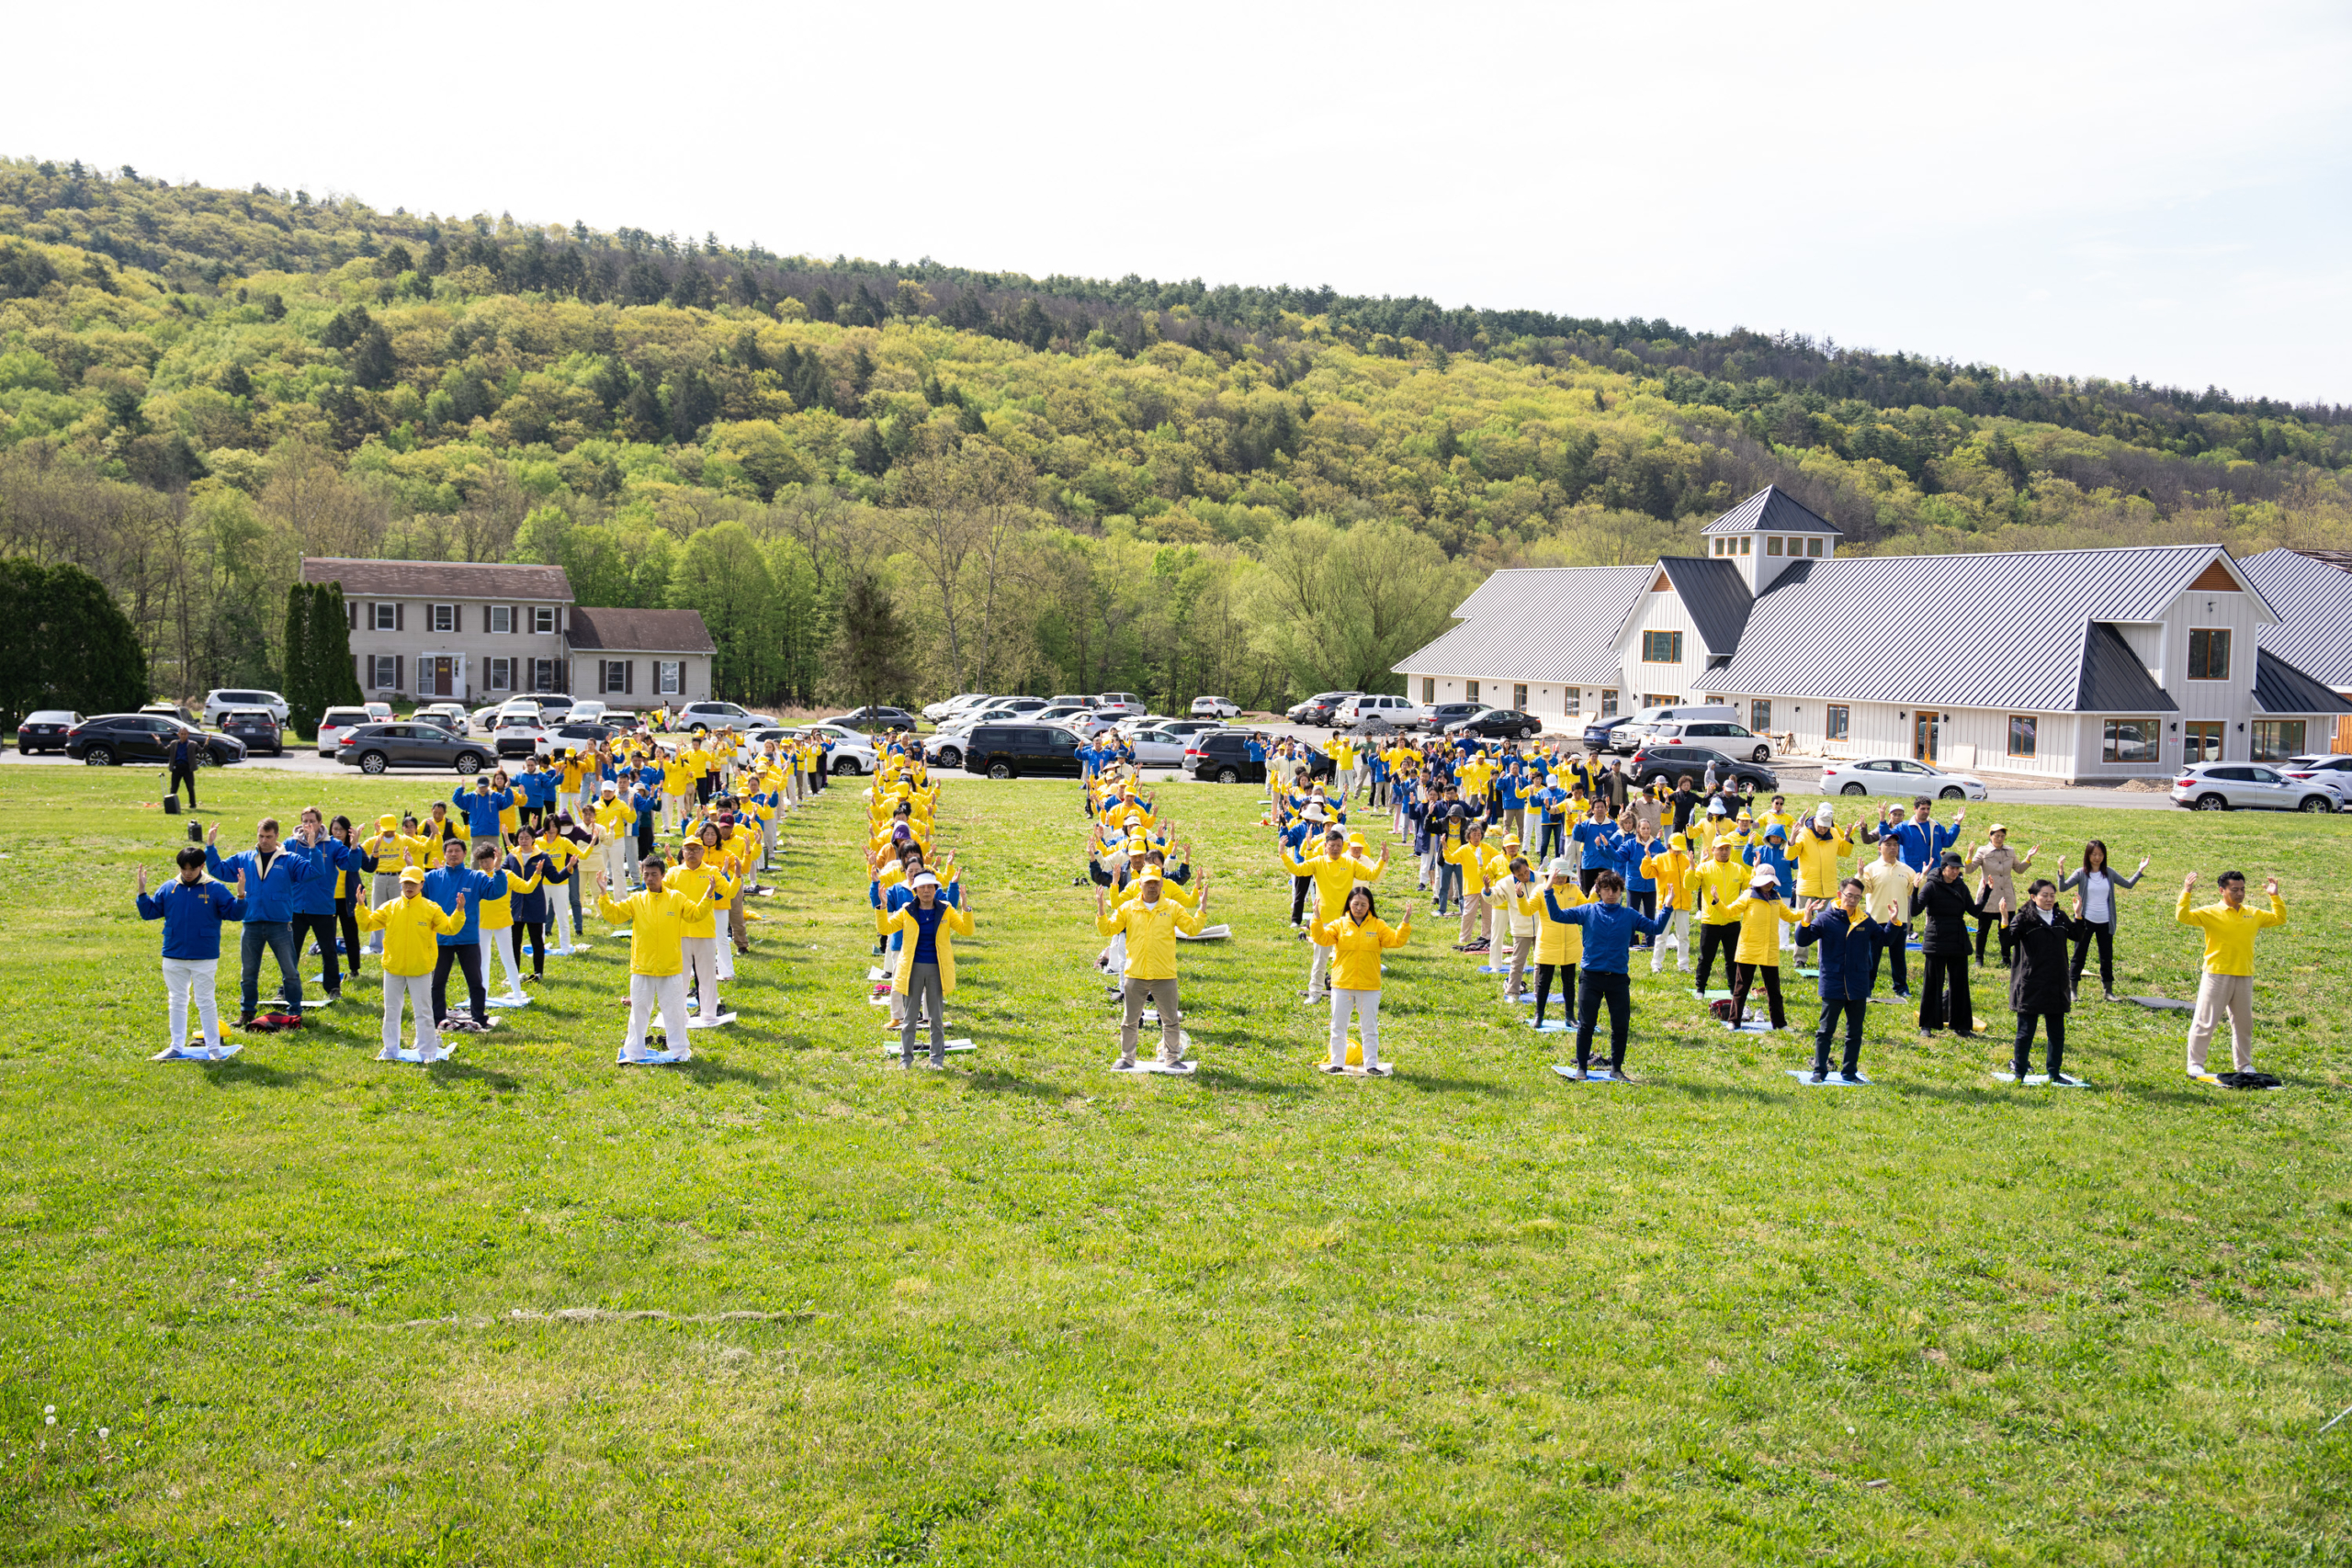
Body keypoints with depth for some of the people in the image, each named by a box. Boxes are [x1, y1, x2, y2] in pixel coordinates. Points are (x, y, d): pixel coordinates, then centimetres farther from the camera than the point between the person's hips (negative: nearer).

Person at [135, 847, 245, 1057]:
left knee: (205, 1002, 2)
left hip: (204, 959, -3)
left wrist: (240, 896, -24)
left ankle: (213, 1048, 9)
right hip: (173, 958, 3)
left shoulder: (215, 890, -5)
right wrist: (142, 892, -6)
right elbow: (149, 912, 7)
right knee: (176, 1002, 13)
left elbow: (235, 913, -8)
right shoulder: (168, 888, 3)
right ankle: (177, 1046, 23)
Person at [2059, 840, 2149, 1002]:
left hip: (2104, 922, 3)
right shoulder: (2081, 874, -7)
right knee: (2079, 955, 4)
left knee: (2107, 958, 9)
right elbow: (2062, 888, -17)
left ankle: (2108, 990, 19)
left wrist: (2140, 871, 1)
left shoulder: (2109, 874, 3)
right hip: (2085, 921, -3)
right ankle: (2072, 989, 11)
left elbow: (2128, 884, 12)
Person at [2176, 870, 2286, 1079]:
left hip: (2244, 977, 4)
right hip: (2216, 975, -4)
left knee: (2244, 1024, 14)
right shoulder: (2211, 913, -5)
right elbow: (2182, 917, -15)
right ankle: (2195, 1065, 5)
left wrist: (2275, 897, 8)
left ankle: (2244, 1064, 28)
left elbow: (2279, 919, 20)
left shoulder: (2254, 914, 11)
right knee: (2204, 1023, -2)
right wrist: (2186, 893, -25)